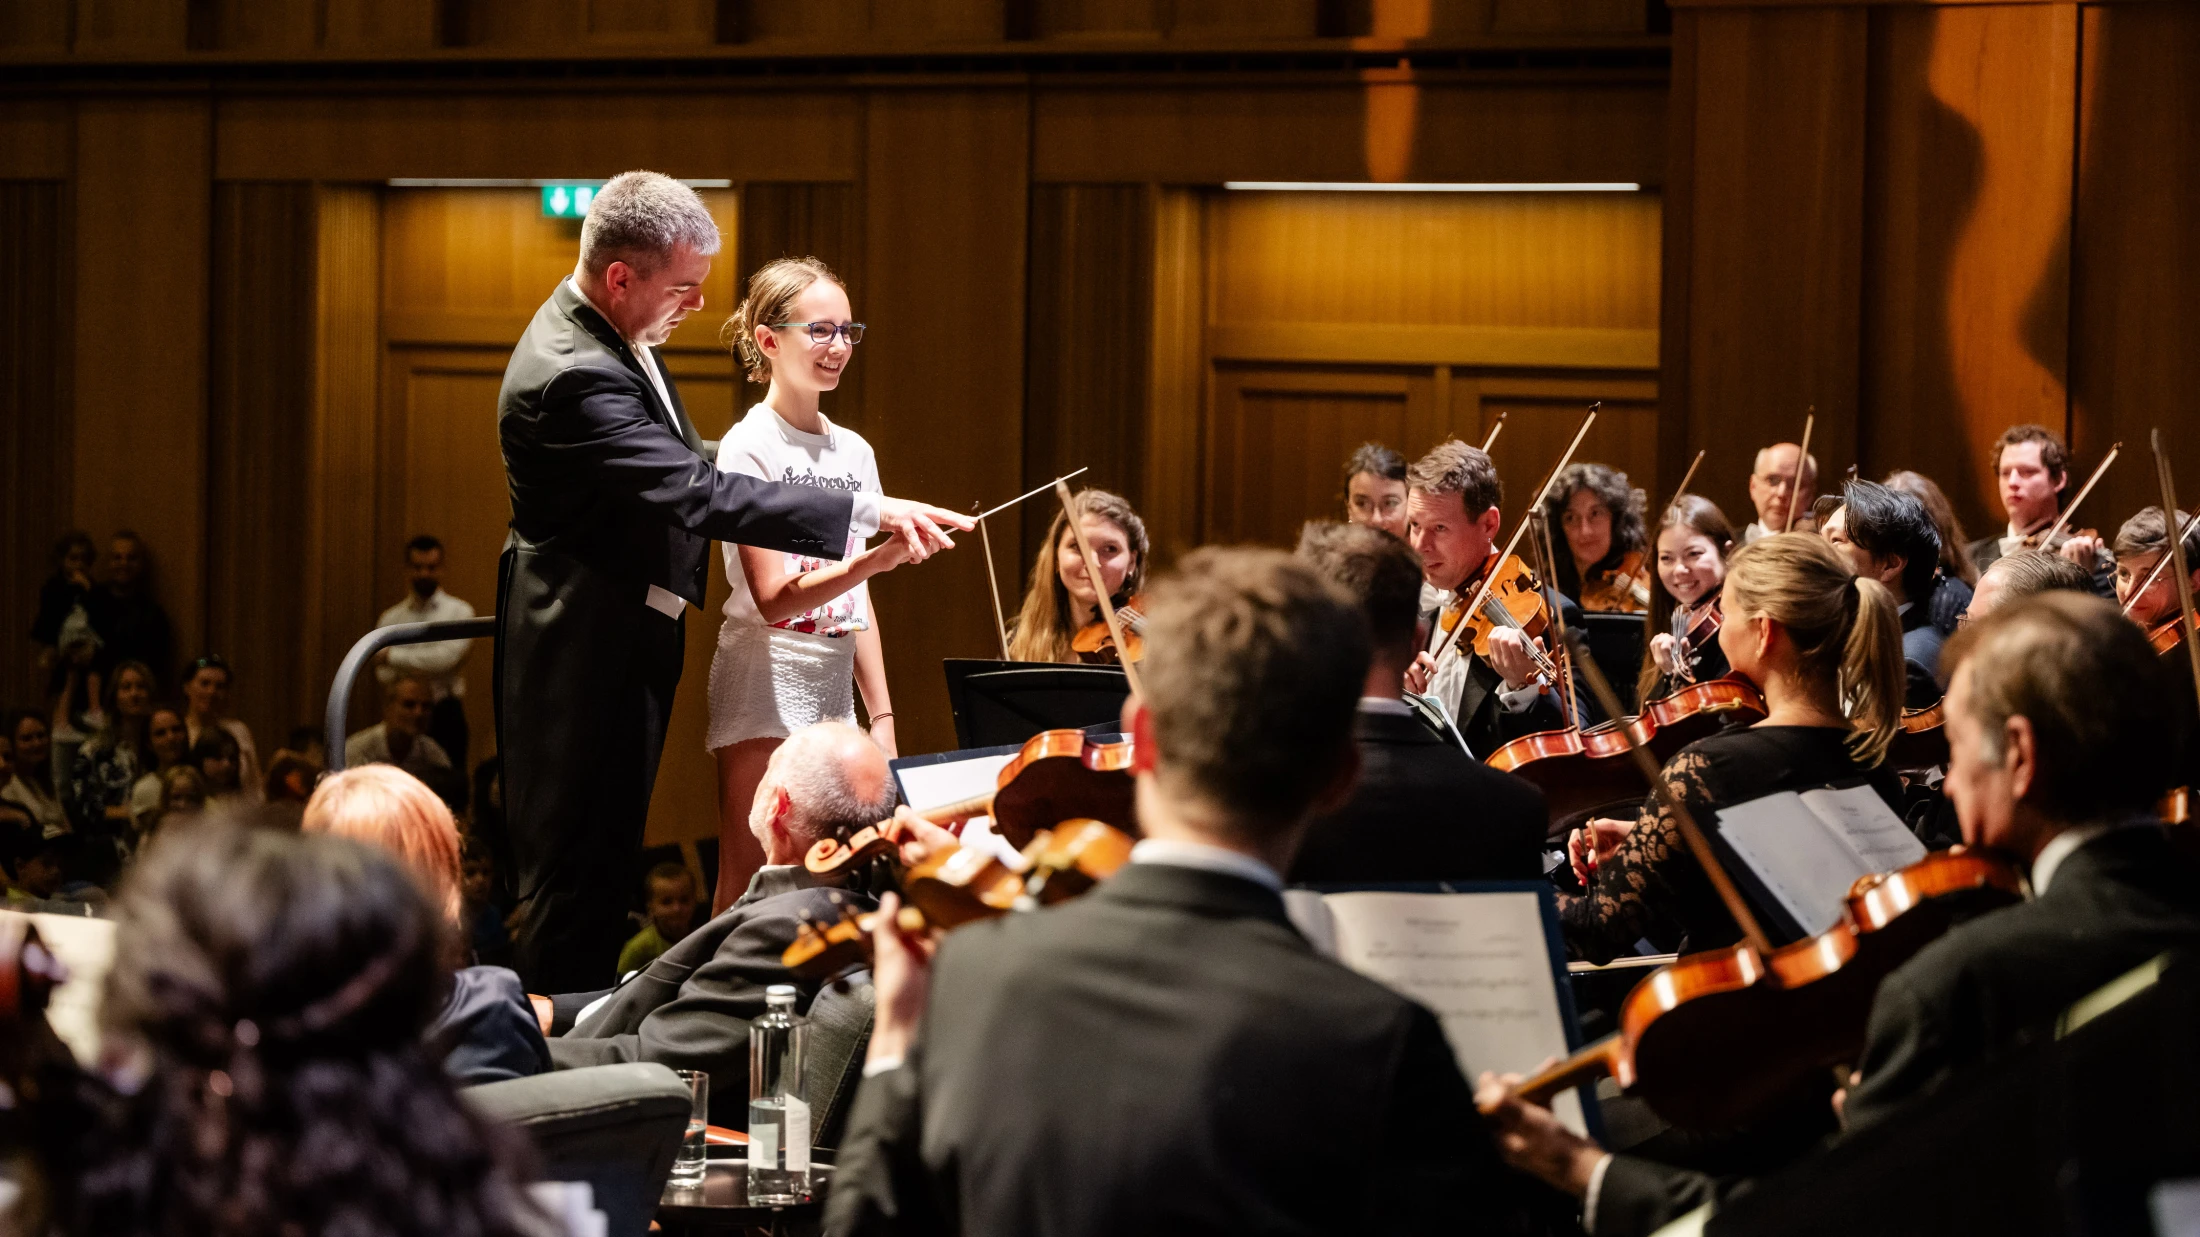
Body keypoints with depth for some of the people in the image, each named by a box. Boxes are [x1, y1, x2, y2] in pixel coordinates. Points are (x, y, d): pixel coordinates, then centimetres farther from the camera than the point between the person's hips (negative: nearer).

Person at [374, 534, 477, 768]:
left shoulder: (459, 612, 2)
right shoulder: (391, 619, 10)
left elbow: (446, 658, -12)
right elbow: (384, 674, 3)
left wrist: (394, 656, -7)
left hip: (445, 716, -2)